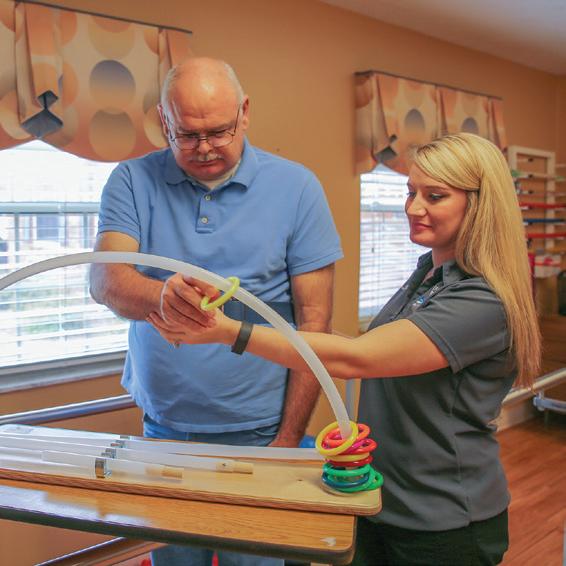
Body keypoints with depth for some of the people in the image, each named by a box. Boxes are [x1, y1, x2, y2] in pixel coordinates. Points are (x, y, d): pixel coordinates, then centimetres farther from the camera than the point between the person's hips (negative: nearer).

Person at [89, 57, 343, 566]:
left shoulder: (295, 187, -6)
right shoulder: (133, 181, -1)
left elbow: (314, 321, -6)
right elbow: (105, 280, -15)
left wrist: (288, 439, -8)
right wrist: (160, 296, -39)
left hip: (258, 435, -1)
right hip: (162, 429, 2)